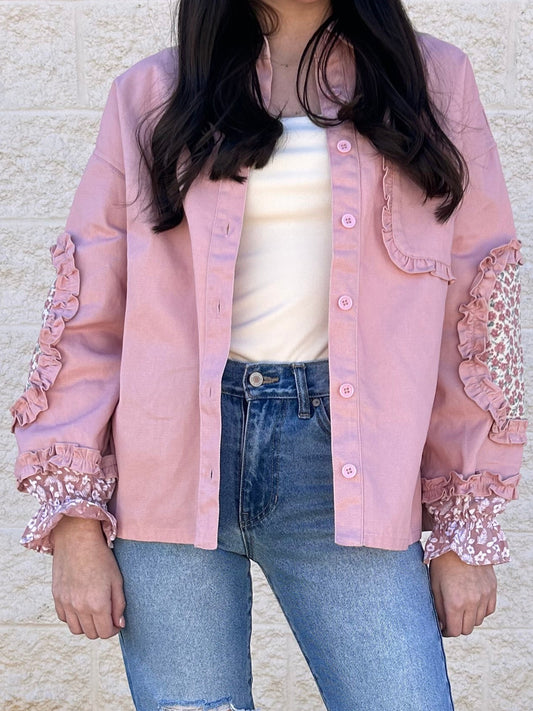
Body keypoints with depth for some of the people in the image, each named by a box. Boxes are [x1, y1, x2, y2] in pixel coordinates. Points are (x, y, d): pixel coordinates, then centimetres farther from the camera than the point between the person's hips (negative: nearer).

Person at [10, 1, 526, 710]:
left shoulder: (431, 81, 9)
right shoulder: (152, 94, 7)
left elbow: (473, 312, 7)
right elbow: (87, 314, 5)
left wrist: (465, 530, 4)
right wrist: (75, 523, -2)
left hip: (345, 472, 1)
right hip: (173, 466, 0)